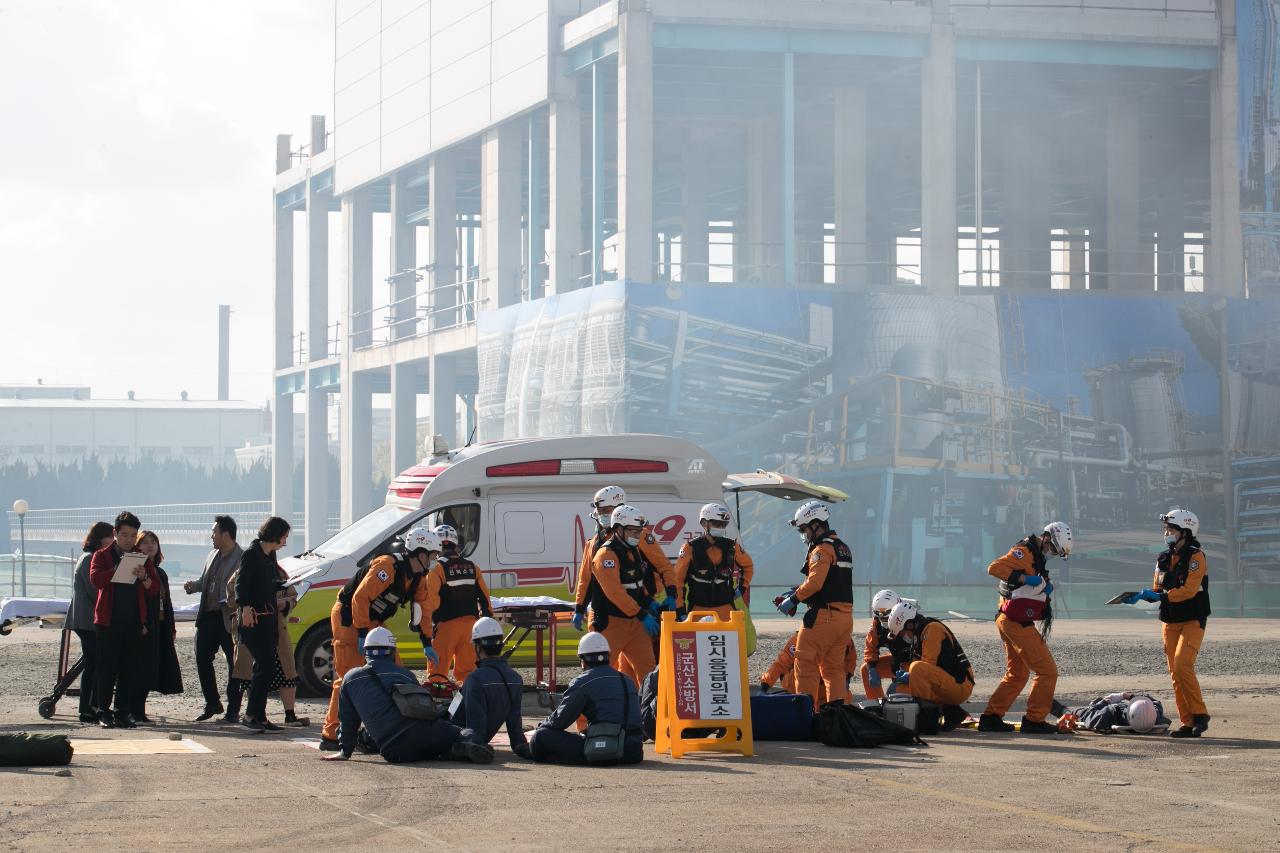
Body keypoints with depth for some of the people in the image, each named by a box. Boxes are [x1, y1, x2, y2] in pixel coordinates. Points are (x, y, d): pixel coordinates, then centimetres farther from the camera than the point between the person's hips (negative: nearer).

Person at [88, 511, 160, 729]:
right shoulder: (102, 555, 6)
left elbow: (155, 589, 8)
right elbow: (95, 579, -13)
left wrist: (144, 577, -13)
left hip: (134, 621, 3)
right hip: (109, 621, -3)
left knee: (129, 670, 3)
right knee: (107, 669, -4)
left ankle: (123, 713, 9)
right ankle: (104, 713, 1)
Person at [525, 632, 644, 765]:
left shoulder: (582, 683, -1)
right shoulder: (628, 681, 17)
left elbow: (560, 720, 1)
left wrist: (541, 725, 24)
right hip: (633, 753, 6)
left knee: (541, 736, 1)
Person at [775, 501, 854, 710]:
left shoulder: (822, 549, -11)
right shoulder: (843, 548, 19)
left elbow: (815, 582, -22)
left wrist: (793, 599, -11)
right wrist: (797, 592, 15)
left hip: (824, 615, -9)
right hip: (845, 616, 9)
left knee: (805, 663, -3)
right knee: (834, 667, 13)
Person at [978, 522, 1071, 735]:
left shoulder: (1037, 556, 19)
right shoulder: (1024, 552, -14)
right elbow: (995, 568, -28)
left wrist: (1045, 586, 8)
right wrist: (1025, 578, -32)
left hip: (1009, 622, 11)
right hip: (1017, 622, -11)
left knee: (1017, 674, 18)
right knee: (1047, 671, -7)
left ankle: (990, 717, 17)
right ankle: (1034, 720, -4)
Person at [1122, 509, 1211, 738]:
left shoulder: (1196, 557, -11)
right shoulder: (1163, 558, 12)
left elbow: (1189, 590, -20)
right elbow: (1158, 590, 14)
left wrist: (1161, 596, -25)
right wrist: (1141, 595, -5)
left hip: (1192, 622, -7)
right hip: (1170, 622, 7)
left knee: (1182, 666, -21)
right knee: (1175, 672, 4)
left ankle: (1200, 714, -10)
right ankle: (1188, 723, 8)